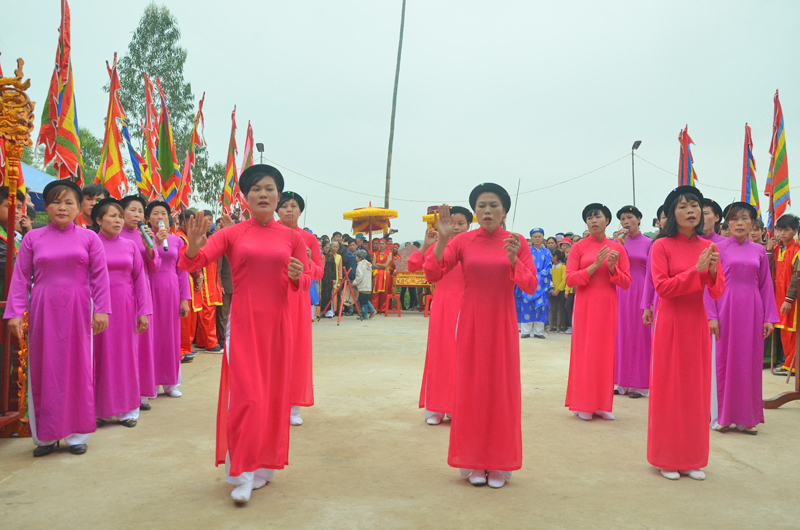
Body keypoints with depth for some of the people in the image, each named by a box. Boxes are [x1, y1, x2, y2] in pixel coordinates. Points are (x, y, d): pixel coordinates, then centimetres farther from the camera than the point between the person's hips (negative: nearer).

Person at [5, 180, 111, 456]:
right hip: (43, 312, 1)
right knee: (43, 370, 6)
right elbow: (21, 278, 3)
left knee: (77, 369, 5)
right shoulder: (33, 238, 5)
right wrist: (15, 313, -5)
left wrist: (101, 310, -8)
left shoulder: (89, 238, 4)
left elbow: (100, 277, 0)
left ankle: (76, 433, 17)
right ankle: (45, 436, 19)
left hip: (77, 312, 0)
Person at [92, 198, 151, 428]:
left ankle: (127, 409, 16)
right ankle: (100, 410, 14)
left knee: (126, 355, 6)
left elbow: (141, 280, 6)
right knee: (101, 356, 2)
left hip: (126, 308, 2)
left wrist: (144, 312, 1)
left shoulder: (130, 246, 8)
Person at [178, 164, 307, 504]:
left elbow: (303, 285, 9)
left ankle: (264, 466, 25)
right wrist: (194, 244, -29)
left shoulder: (291, 237, 5)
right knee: (245, 396, -5)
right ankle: (242, 474, 7)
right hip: (242, 323, -2)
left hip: (277, 324, 2)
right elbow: (191, 264, -8)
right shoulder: (232, 234, 1)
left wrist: (297, 276, -13)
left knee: (273, 395, 8)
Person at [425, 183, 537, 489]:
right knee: (471, 388, 4)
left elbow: (531, 286, -6)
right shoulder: (462, 241, -1)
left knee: (502, 389, 4)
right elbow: (432, 275, -9)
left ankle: (499, 463, 19)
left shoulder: (517, 243, 0)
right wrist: (442, 239, -19)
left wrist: (514, 259, -21)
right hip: (470, 323, 0)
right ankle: (474, 463, 19)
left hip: (502, 323, 0)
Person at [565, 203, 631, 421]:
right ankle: (583, 404, 8)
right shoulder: (579, 247, 1)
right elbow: (569, 279, -6)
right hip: (585, 305, -2)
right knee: (584, 351, -1)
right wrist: (594, 266, -15)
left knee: (606, 352, 4)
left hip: (608, 305, 2)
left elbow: (626, 282, 4)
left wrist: (612, 267, -13)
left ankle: (602, 404, 14)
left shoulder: (617, 248, 7)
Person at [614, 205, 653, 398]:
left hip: (640, 292, -2)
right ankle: (621, 381, 13)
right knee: (621, 334, 4)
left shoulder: (648, 243, 1)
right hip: (620, 291, 2)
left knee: (639, 335, 0)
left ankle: (638, 384, 7)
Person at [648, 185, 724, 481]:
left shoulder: (708, 247, 7)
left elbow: (717, 293, 3)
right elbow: (662, 287, -14)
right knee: (668, 388, 1)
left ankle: (693, 459, 20)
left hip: (697, 323, 4)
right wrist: (696, 270, -21)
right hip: (670, 322, -4)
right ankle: (666, 459, 14)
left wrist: (713, 271, -16)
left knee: (696, 389, 8)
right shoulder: (662, 245, -6)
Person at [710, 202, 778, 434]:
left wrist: (769, 318, 2)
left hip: (752, 310, 2)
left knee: (750, 362, 5)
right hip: (727, 308, -2)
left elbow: (766, 285, 8)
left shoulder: (759, 251, 8)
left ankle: (747, 417, 15)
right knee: (725, 360, 2)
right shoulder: (719, 248, 1)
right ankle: (723, 416, 12)